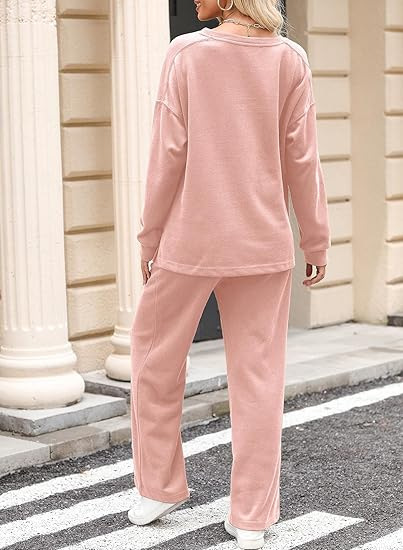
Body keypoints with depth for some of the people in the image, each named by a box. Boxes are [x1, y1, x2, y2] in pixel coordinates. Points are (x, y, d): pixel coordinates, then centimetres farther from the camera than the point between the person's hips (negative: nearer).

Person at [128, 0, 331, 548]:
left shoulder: (186, 53, -9)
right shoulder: (290, 58, -3)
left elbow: (169, 154, -8)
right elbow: (301, 158, -2)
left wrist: (151, 236, 2)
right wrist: (316, 241, 8)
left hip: (190, 238, -1)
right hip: (263, 242, 2)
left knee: (155, 354, 18)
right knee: (257, 375, 6)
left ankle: (160, 487, 27)